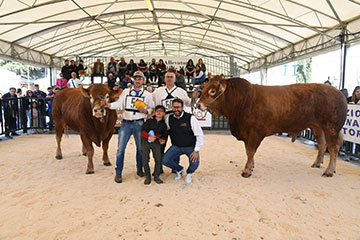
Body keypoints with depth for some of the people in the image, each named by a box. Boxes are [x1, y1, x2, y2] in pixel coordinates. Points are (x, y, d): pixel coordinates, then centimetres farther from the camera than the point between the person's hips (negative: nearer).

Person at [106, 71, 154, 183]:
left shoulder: (147, 95, 10)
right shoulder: (126, 92, 11)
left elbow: (152, 109, 11)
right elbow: (119, 104, 0)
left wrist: (145, 111, -9)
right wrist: (109, 105, -17)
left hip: (139, 124, 0)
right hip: (126, 123, 0)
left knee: (140, 148, 8)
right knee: (121, 148, -4)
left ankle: (139, 169, 26)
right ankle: (118, 173, 7)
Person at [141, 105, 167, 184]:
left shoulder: (164, 124, 3)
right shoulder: (150, 120, -4)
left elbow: (164, 134, 14)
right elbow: (143, 131, -7)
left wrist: (162, 139, -8)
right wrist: (149, 137, -23)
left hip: (156, 142, 2)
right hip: (146, 140, -1)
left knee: (158, 159, -8)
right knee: (145, 159, -5)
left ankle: (156, 176, 10)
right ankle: (147, 176, 11)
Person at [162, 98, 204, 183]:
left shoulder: (190, 118, -15)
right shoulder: (169, 119, -3)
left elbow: (200, 135, -14)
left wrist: (196, 151, -20)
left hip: (190, 147, -3)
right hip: (176, 146, 3)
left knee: (194, 163, -28)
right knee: (164, 160, -19)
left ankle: (189, 173, 13)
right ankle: (179, 170, 16)